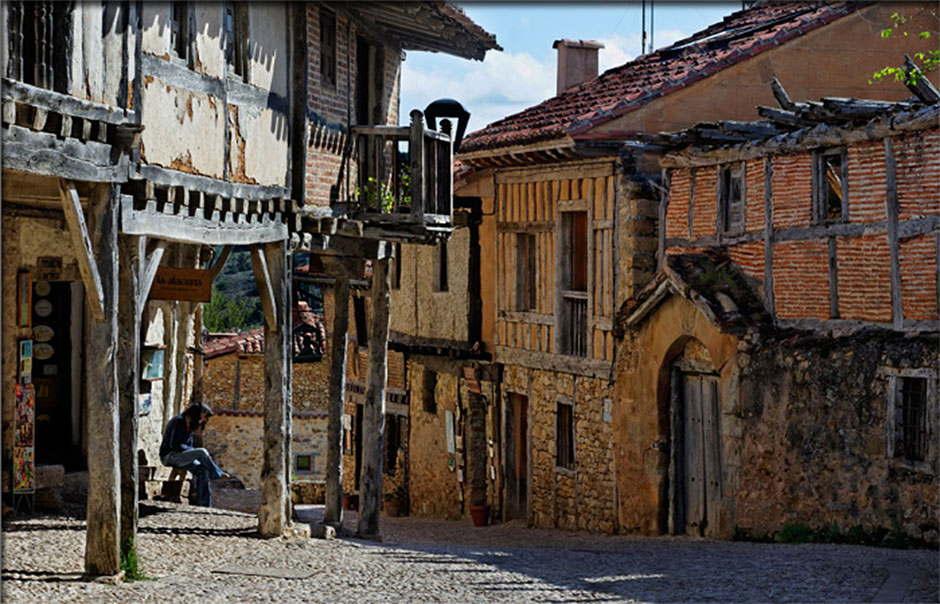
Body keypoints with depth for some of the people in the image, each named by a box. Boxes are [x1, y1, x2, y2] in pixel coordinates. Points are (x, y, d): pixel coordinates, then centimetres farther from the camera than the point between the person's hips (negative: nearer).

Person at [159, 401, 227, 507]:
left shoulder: (191, 425, 13)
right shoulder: (179, 421, -16)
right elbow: (174, 445, -22)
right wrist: (198, 453, -17)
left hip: (182, 457, 9)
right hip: (170, 456, -9)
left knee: (202, 471, -15)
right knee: (202, 452, -26)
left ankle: (204, 505, -16)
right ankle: (217, 474, -3)